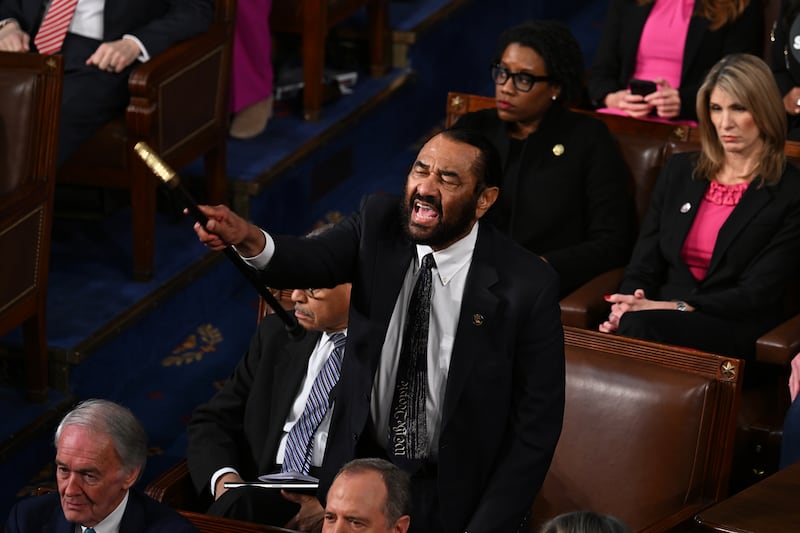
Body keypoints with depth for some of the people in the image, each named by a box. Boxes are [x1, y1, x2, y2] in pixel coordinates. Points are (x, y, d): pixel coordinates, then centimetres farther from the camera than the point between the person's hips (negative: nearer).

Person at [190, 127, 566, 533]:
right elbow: (316, 260, -27)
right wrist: (249, 240, -49)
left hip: (451, 497, -3)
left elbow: (536, 425, -14)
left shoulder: (528, 286, -18)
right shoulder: (378, 223, -8)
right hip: (360, 468, 3)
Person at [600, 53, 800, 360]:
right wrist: (626, 306, -11)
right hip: (661, 313, 4)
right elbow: (643, 266, 12)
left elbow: (757, 296, -6)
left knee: (641, 326, -37)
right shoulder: (679, 171, 18)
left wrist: (678, 308, -18)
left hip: (736, 333, -4)